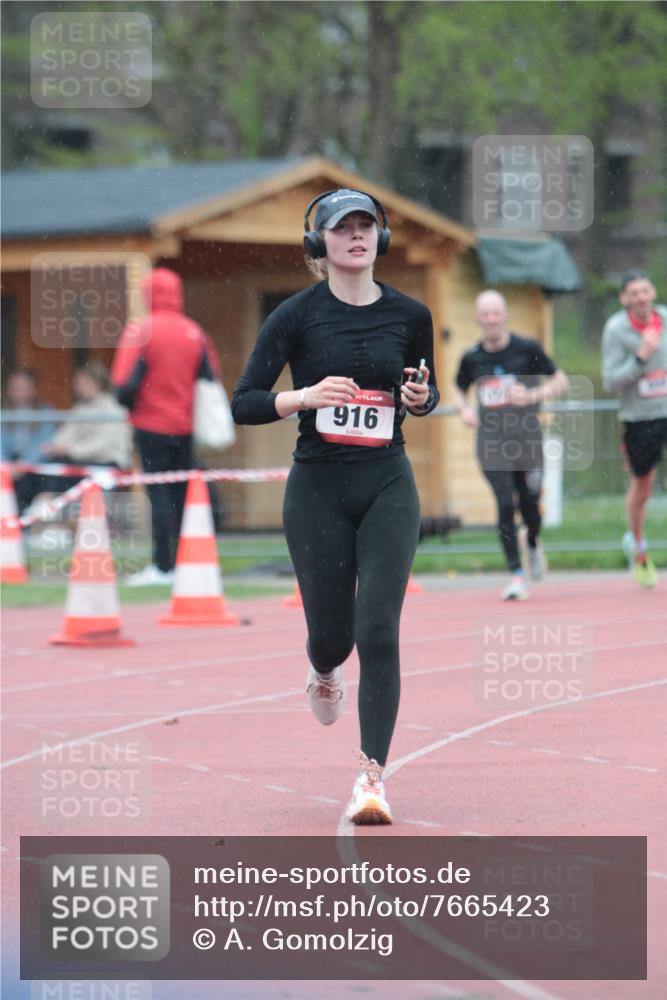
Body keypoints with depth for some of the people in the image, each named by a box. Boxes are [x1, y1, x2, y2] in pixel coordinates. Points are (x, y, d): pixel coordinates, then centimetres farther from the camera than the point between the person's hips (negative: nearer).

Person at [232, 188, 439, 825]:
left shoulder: (409, 316, 3)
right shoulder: (297, 315, -4)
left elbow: (426, 391, 19)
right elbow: (243, 404, -6)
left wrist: (421, 399, -5)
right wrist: (305, 396, -22)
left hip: (388, 487, 1)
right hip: (318, 489, -1)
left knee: (378, 629, -12)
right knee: (332, 632, 6)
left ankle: (372, 776, -11)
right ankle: (323, 674, 45)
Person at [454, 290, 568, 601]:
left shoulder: (527, 349, -3)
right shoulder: (472, 358, 3)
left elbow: (560, 380, 3)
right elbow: (459, 390, 20)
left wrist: (533, 395, -13)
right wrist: (464, 409, -2)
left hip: (527, 437, 0)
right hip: (491, 441, 0)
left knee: (529, 504, 5)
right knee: (505, 504, -11)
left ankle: (532, 543, 41)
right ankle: (516, 574, -4)